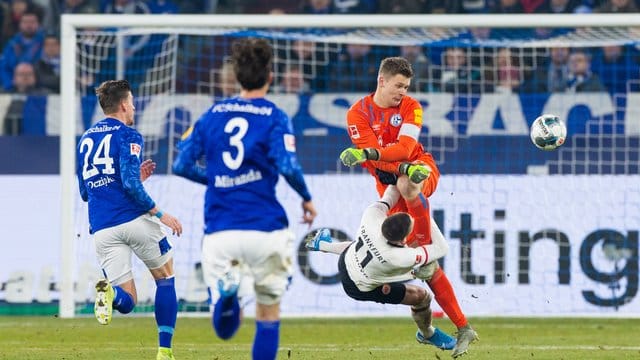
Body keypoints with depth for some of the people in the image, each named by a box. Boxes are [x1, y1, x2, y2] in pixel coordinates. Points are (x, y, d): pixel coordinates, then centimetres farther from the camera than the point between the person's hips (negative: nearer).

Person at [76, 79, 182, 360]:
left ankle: (110, 291, -30)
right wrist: (160, 214, -9)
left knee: (127, 302, 6)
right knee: (165, 280, 16)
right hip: (135, 220, -5)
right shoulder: (127, 136, -3)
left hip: (102, 229, 5)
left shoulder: (85, 140, 18)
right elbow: (130, 184, -16)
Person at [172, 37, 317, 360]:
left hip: (219, 230, 2)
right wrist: (307, 198, 3)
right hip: (264, 228, -2)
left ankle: (225, 288, -30)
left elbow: (181, 164, 8)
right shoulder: (274, 117, -2)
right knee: (268, 312, 17)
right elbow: (287, 166, -15)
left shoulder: (213, 114, 10)